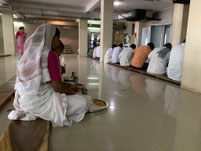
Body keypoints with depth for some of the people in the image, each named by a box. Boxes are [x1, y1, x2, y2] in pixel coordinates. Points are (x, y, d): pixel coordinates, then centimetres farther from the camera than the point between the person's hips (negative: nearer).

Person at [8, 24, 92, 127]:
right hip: (40, 102, -9)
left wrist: (68, 89, 17)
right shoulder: (50, 55, -18)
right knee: (85, 102, -7)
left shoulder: (29, 53, 9)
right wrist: (72, 92, 2)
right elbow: (57, 87, -19)